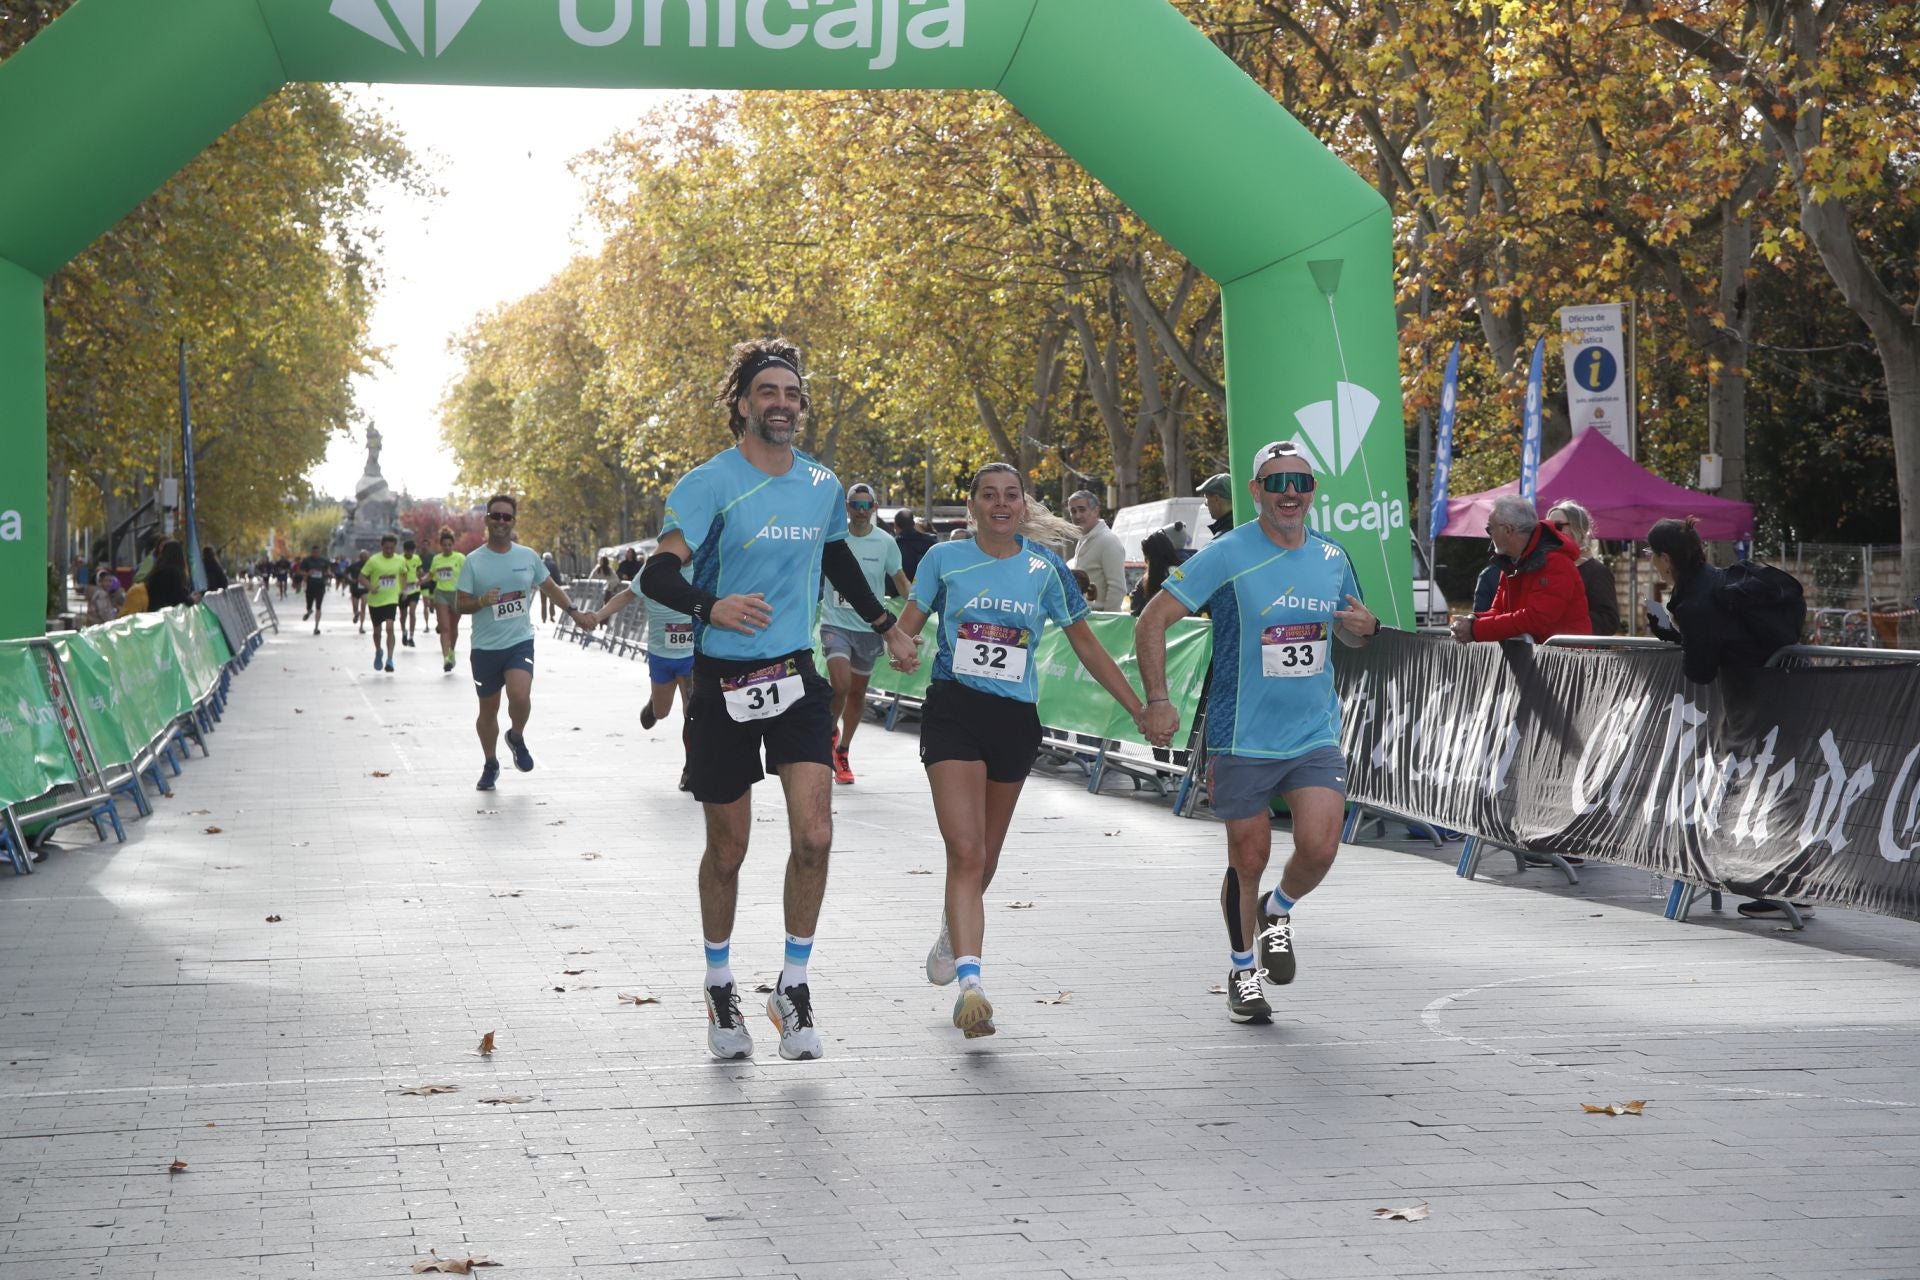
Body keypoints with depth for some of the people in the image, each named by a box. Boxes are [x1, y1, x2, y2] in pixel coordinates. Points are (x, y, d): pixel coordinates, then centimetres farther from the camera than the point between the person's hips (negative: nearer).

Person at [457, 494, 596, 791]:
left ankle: (517, 738, 7)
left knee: (520, 696, -25)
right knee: (488, 709, 8)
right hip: (485, 647, 0)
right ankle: (490, 765, 30)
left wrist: (574, 612, 15)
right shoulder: (473, 562, -4)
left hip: (520, 642, 0)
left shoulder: (528, 556, 3)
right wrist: (482, 601, -22)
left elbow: (549, 587, 18)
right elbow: (460, 604, -3)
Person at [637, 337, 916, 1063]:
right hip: (724, 681, -4)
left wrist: (886, 627, 29)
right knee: (727, 848, 6)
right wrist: (710, 606, -43)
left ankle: (793, 988, 5)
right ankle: (720, 986, 27)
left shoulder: (822, 486, 6)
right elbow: (658, 573, -24)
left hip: (796, 677, 4)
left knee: (814, 835, -10)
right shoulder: (711, 484, -12)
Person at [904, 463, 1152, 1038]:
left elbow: (1086, 645, 11)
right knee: (967, 852, -16)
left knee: (983, 857, 15)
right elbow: (905, 628, 6)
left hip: (1015, 719, 3)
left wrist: (1138, 707, 8)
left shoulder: (1046, 568, 5)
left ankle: (952, 935, 45)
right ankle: (970, 983, -24)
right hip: (953, 711, -3)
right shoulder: (945, 559, 2)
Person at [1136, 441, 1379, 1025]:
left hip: (1316, 736, 3)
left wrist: (1365, 626, -2)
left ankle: (1278, 913, 20)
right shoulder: (1226, 555, -10)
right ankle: (1242, 969, 27)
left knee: (1319, 848, -13)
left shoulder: (1332, 557, 6)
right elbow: (1152, 622, -10)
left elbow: (1345, 630, 22)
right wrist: (1157, 700, -18)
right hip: (1243, 739, -3)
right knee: (1249, 859, 4)